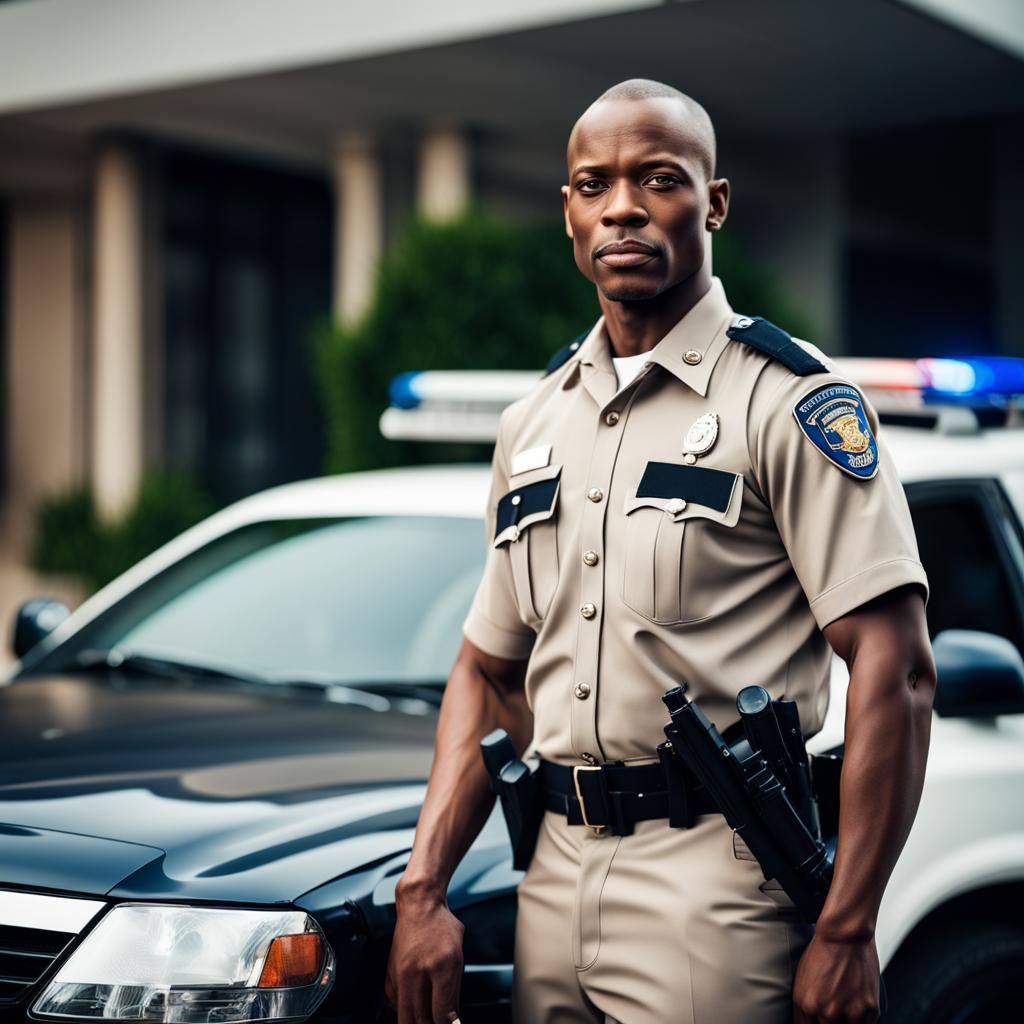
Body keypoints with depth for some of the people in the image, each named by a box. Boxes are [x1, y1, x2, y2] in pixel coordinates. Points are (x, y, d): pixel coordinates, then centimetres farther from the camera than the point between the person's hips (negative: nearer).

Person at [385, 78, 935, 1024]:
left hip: (716, 883, -6)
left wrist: (847, 932, -19)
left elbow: (894, 669, -13)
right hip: (556, 873, 6)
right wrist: (422, 892, 4)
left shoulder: (789, 401, -7)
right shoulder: (534, 420, 12)